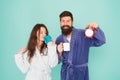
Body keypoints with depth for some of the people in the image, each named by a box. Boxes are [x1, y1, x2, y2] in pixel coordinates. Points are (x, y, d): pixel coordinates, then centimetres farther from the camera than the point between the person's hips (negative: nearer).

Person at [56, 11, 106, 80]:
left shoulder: (83, 34, -10)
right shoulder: (59, 39, 0)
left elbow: (101, 41, -17)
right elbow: (58, 61, 7)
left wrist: (97, 29, -34)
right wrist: (59, 53, -14)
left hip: (81, 73, -2)